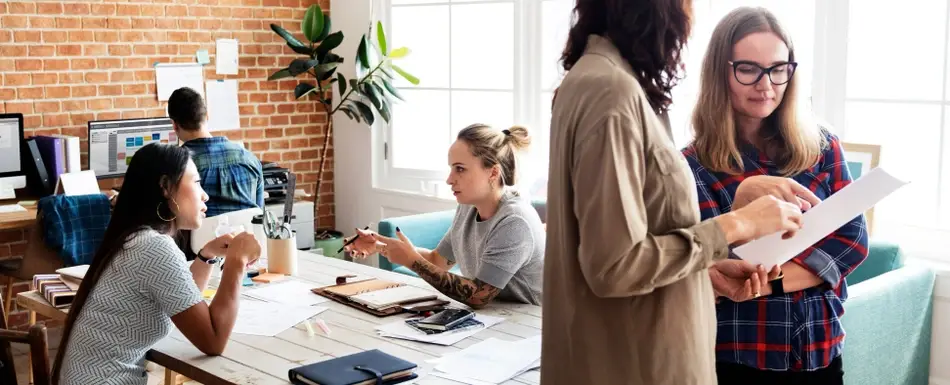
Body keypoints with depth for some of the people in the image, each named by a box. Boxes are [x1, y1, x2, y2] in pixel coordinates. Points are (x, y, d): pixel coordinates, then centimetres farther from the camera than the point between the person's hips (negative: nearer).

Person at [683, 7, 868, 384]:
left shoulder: (822, 148, 3)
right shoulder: (695, 164, -7)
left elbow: (853, 239, -3)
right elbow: (712, 273, -11)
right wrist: (745, 197, -27)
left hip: (820, 351, 3)